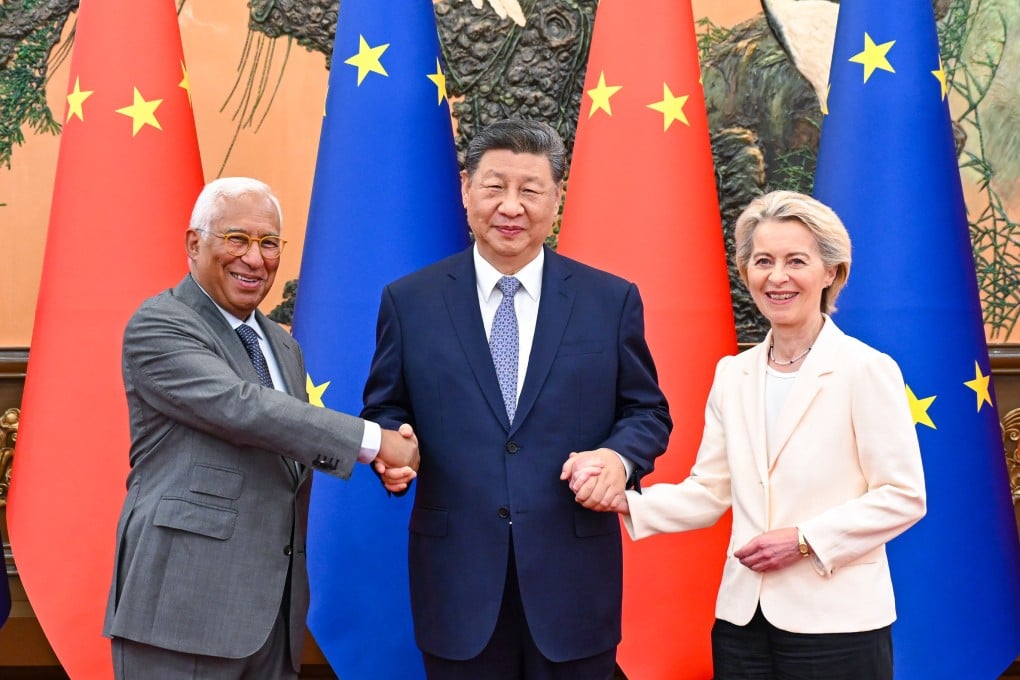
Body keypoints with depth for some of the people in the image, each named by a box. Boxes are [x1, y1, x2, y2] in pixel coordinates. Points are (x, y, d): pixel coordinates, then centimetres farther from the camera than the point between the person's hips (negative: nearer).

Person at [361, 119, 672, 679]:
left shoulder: (611, 300, 2)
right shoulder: (410, 301, 3)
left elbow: (647, 411, 7)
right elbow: (384, 412, 9)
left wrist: (620, 455, -13)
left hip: (573, 577, 0)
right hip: (457, 577, 0)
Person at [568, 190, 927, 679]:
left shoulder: (867, 370, -8)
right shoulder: (731, 374, 7)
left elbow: (902, 497, -8)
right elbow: (710, 492, 7)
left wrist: (804, 540, -15)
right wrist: (623, 498, -7)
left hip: (837, 624, -4)